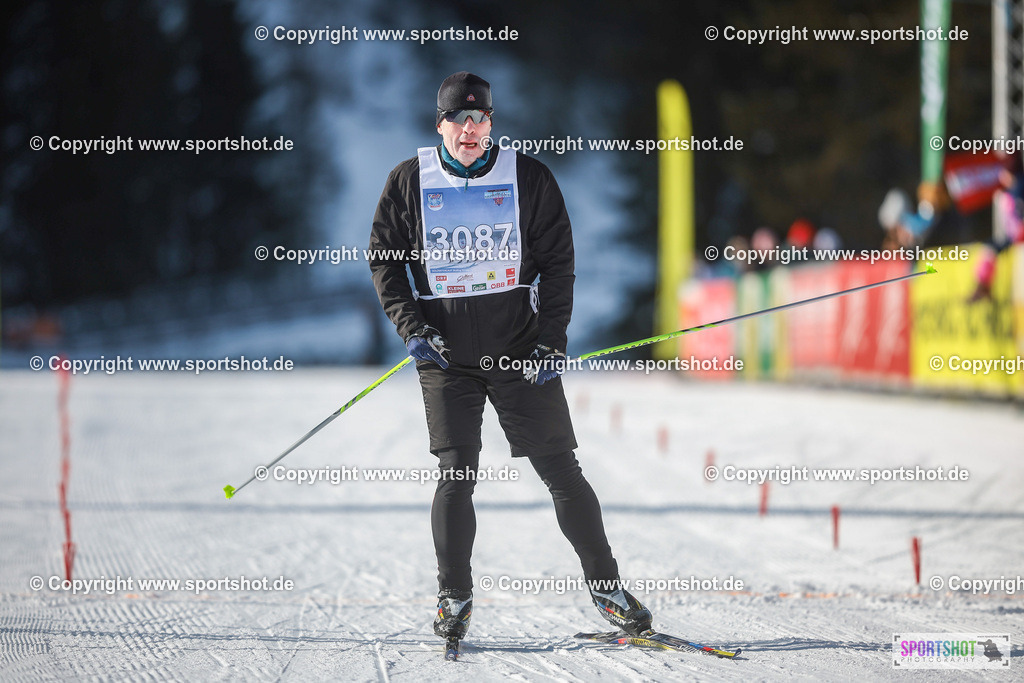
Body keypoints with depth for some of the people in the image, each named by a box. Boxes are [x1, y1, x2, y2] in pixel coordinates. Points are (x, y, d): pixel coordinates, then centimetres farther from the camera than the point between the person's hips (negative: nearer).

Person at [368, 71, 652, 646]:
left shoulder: (529, 178, 2)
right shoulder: (410, 183, 4)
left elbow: (557, 263, 5)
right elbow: (384, 259, 9)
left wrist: (551, 340, -4)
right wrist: (412, 327, -4)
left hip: (520, 351, 0)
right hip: (446, 356, 0)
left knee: (561, 469, -1)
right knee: (457, 475, -6)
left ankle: (605, 584, 9)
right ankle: (454, 597, 7)